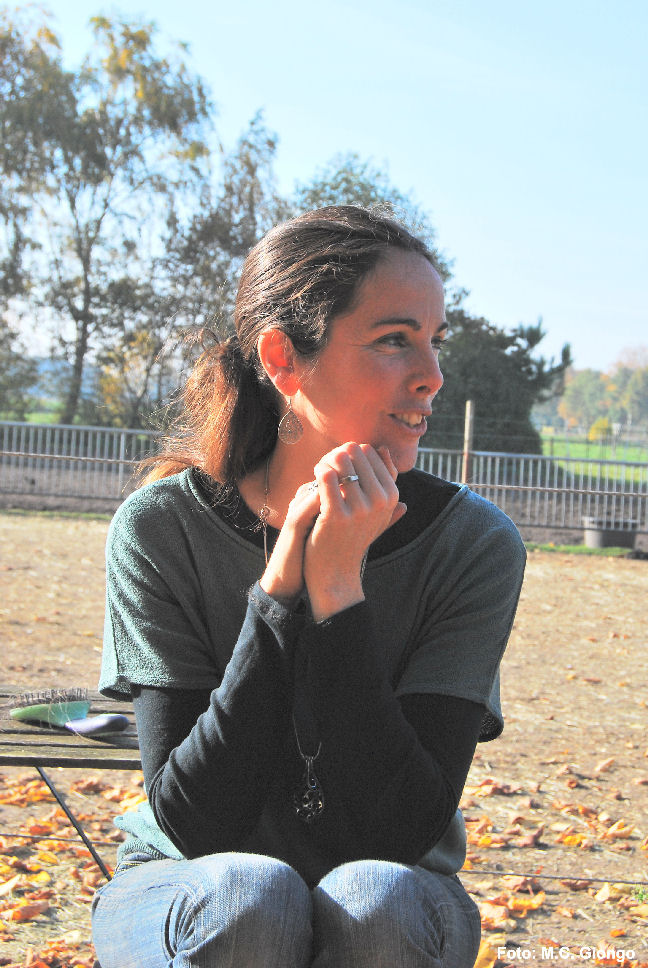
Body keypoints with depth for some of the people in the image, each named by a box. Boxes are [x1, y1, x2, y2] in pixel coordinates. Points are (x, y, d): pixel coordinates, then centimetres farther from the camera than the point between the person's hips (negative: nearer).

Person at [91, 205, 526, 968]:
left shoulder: (475, 544, -14)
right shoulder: (161, 527, -15)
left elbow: (405, 831, -20)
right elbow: (192, 824, -19)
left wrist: (339, 589, -28)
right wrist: (280, 587, -28)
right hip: (190, 890, 0)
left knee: (377, 901, -32)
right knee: (245, 895, -33)